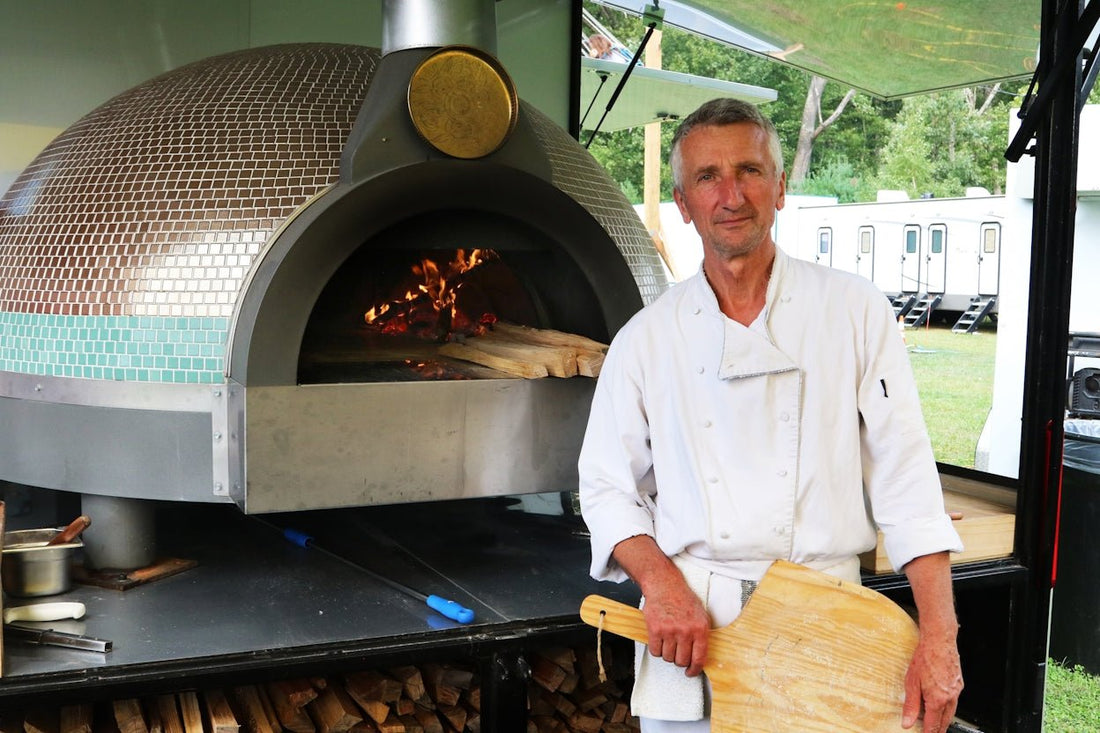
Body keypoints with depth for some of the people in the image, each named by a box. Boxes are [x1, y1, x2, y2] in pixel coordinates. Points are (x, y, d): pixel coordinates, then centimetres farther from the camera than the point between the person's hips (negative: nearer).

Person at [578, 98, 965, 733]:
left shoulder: (855, 311, -2)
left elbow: (905, 477, -6)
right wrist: (662, 584, -12)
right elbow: (607, 485, 5)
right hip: (690, 624, 1)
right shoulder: (648, 338, 2)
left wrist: (939, 638, -11)